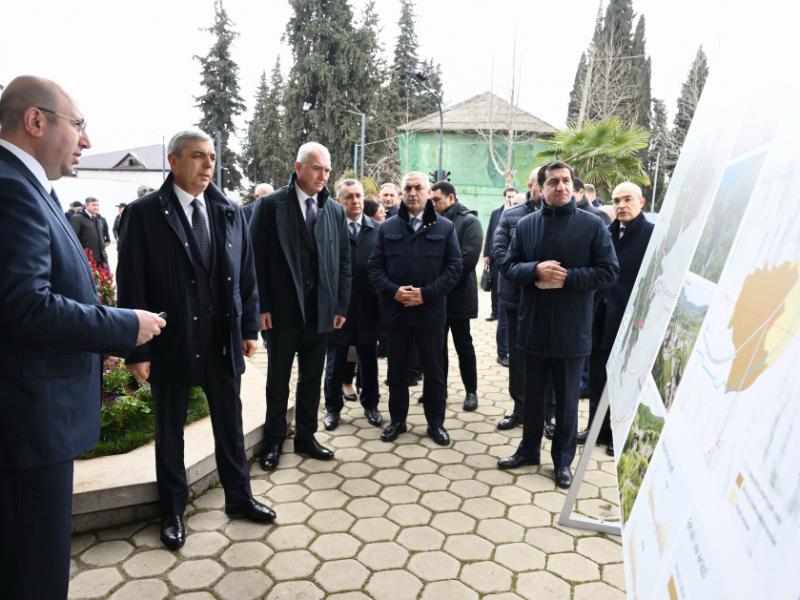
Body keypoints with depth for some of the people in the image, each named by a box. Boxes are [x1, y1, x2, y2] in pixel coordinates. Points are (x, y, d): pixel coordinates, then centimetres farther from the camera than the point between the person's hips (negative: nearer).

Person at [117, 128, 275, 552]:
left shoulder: (230, 211, 4)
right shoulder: (144, 212, -8)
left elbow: (247, 274, 8)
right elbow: (132, 285, -9)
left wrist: (250, 327, 5)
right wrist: (137, 349, -11)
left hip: (224, 340, 4)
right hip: (171, 343, -3)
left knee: (230, 425, 16)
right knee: (169, 431, 14)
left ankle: (238, 497, 35)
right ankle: (173, 512, 33)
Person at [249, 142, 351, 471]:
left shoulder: (335, 210, 5)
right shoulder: (271, 205, -6)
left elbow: (343, 261, 8)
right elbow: (257, 258, -7)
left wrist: (341, 305, 3)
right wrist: (262, 306, -11)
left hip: (321, 310, 4)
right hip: (283, 309, -3)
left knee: (312, 379, 14)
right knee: (278, 380, 11)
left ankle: (306, 436, 29)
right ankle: (273, 441, 26)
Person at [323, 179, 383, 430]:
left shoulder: (378, 229, 0)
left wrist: (383, 302, -5)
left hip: (368, 308, 2)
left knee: (369, 361, 16)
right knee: (336, 363, 12)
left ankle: (370, 404, 34)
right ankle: (332, 408, 29)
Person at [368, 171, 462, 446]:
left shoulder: (445, 227, 3)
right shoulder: (387, 227, 8)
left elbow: (454, 268, -3)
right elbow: (375, 266, 4)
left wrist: (426, 293, -14)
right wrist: (393, 290, -13)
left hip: (431, 311, -1)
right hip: (395, 310, 2)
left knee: (433, 369, 8)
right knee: (397, 369, 11)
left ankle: (436, 422, 22)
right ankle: (397, 420, 25)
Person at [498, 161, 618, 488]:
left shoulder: (592, 224, -5)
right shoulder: (526, 224, 3)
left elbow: (609, 271, -7)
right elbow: (509, 266, 3)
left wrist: (567, 277, -19)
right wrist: (535, 270, -17)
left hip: (572, 329, -2)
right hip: (533, 325, 3)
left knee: (567, 399, 11)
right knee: (532, 394, 16)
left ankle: (563, 459, 27)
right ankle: (529, 449, 34)